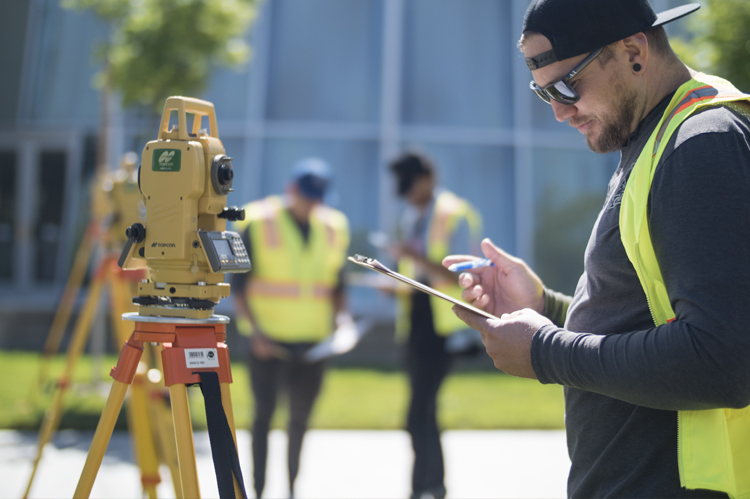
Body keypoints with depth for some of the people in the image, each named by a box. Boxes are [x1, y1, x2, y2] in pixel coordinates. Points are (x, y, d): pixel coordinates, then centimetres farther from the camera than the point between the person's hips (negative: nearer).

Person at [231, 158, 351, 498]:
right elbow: (239, 284, -4)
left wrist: (340, 316, -1)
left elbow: (336, 282, 16)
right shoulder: (258, 223, -4)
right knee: (264, 412, 0)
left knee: (301, 415, 8)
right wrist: (254, 330, -13)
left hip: (313, 342, 4)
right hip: (268, 341, -3)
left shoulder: (333, 226, 8)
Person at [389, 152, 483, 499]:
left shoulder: (455, 215, -9)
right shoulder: (410, 216, 15)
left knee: (419, 412, -14)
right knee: (424, 408, 13)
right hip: (416, 321, 8)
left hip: (443, 324, -8)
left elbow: (461, 276, -16)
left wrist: (418, 257, -26)